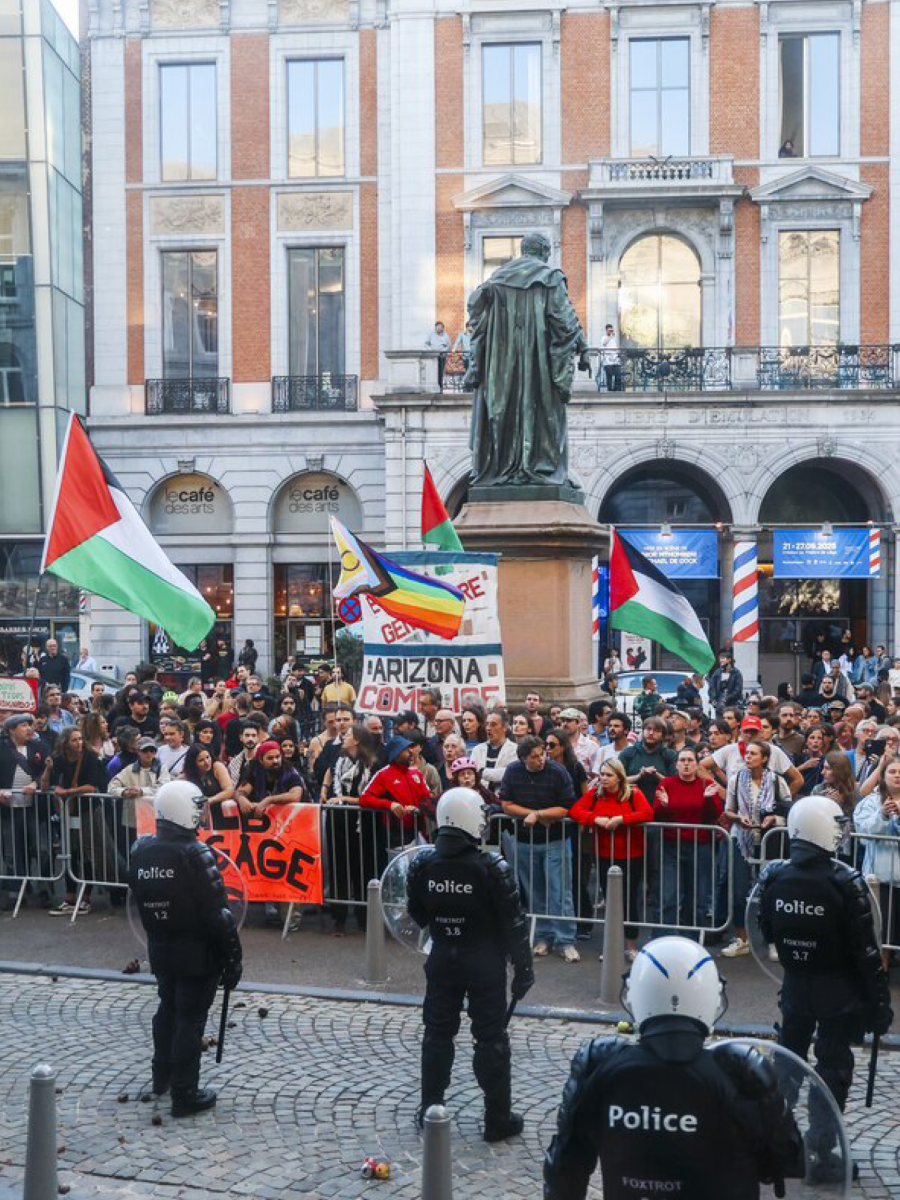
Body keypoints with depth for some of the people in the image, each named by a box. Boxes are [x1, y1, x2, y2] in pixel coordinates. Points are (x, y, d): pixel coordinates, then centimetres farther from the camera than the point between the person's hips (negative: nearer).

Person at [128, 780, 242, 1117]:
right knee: (190, 1018, 3)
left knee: (168, 1009, 23)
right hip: (196, 950, -6)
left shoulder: (141, 851, -2)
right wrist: (233, 956, -13)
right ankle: (184, 1095, 9)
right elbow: (217, 914, -20)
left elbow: (140, 902, 9)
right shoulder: (194, 855, -23)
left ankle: (161, 1079, 37)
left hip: (159, 947, 7)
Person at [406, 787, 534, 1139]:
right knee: (491, 1038, 7)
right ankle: (498, 1119, 15)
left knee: (437, 1033, 16)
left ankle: (429, 1110, 26)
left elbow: (418, 916, 5)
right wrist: (523, 969, -4)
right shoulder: (491, 867, -19)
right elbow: (513, 923, -13)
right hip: (484, 962, -3)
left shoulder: (422, 863, -8)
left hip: (442, 959, 4)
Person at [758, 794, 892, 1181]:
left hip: (794, 984, 5)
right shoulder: (845, 882, -22)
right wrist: (879, 1002, -8)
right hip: (838, 990, -5)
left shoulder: (772, 877, -8)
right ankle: (819, 1153, 10)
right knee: (833, 1069, 7)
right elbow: (866, 951, -17)